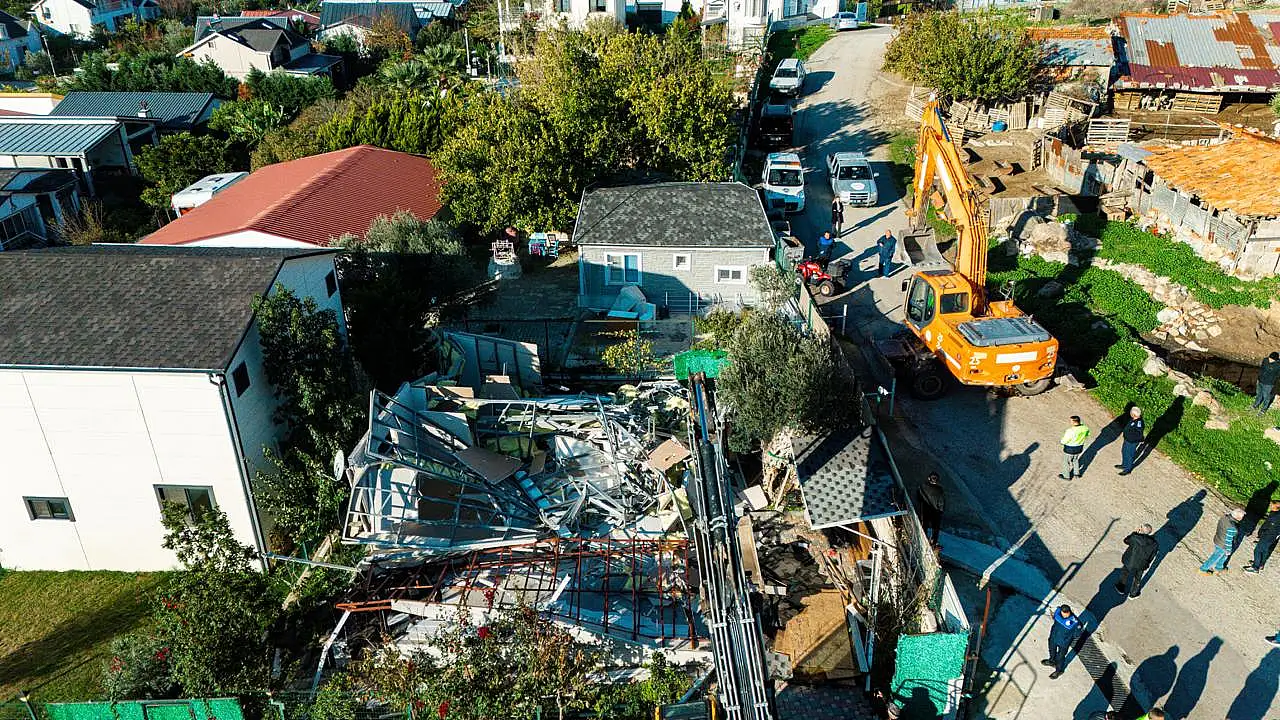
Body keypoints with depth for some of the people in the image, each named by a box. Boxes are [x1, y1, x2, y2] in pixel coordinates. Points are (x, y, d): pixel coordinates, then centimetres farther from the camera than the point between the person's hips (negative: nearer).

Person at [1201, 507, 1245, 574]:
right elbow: (1228, 540, -27)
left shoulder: (1225, 516, -14)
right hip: (1222, 545, -8)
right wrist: (1228, 550, -13)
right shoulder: (1231, 527, -37)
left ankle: (1218, 568, 53)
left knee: (1223, 556, 31)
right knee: (1215, 557, 16)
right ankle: (1203, 569, 35)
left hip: (1217, 539, 8)